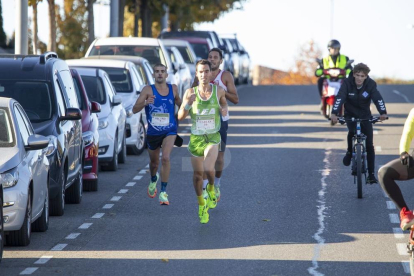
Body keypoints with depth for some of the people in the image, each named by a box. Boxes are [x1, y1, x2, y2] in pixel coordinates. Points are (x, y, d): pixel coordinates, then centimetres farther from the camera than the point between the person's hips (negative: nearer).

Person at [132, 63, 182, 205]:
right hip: (153, 133, 0)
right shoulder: (148, 90, -8)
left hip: (169, 131, 0)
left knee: (166, 158, -23)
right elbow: (134, 109, -17)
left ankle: (163, 192, -17)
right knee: (154, 162, 18)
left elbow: (179, 102, 24)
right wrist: (145, 103, -36)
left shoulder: (173, 88, 1)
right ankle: (153, 180, 54)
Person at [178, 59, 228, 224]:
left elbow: (224, 103, 19)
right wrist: (187, 104, -24)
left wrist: (224, 109, -4)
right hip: (196, 138, 1)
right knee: (197, 174, 10)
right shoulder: (190, 92, -6)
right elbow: (180, 117, -5)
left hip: (213, 137, -1)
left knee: (208, 168, -24)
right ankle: (201, 204, 33)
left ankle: (211, 188, 10)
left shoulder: (219, 91, -4)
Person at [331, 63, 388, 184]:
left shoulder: (370, 84, -19)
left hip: (365, 116, 1)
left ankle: (371, 174, 0)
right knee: (352, 131, -31)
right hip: (350, 114, -1)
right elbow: (340, 98, -34)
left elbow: (378, 99, -31)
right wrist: (334, 113, -50)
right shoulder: (347, 83, -21)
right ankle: (349, 152, 0)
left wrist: (383, 113, -50)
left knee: (369, 145, -6)